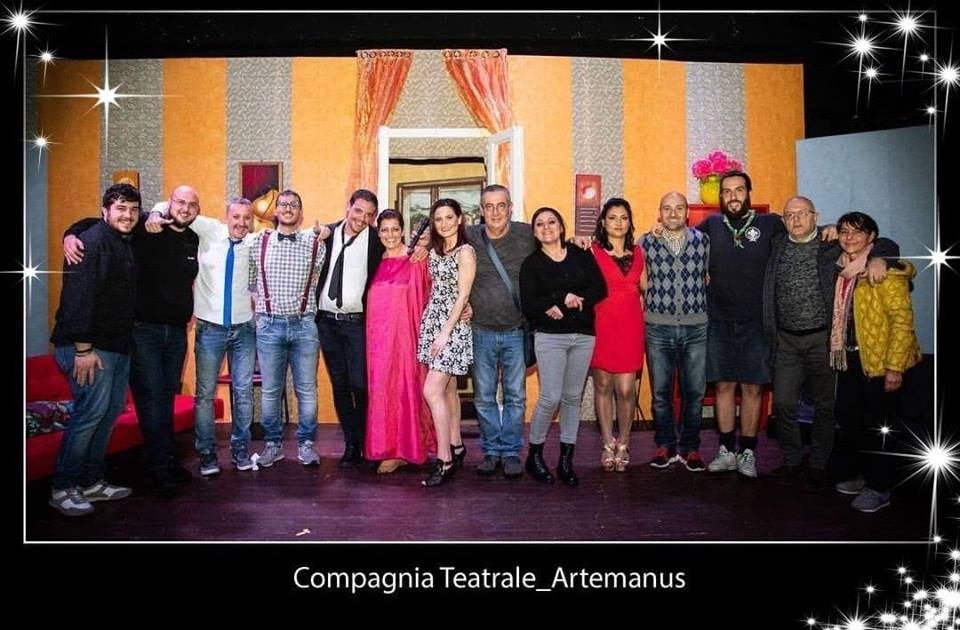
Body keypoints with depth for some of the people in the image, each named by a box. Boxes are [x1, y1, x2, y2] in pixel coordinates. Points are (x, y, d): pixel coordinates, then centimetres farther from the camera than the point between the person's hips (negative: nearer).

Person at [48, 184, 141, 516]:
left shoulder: (127, 244, 14)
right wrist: (83, 349, -22)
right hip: (90, 347, -9)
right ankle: (63, 488, 6)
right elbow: (77, 297, -20)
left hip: (118, 345, 9)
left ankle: (90, 481, 22)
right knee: (91, 411, -8)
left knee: (111, 411, 12)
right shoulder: (92, 242, -14)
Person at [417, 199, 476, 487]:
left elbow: (462, 295, -13)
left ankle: (445, 460, -7)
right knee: (447, 387, 13)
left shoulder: (465, 251, -8)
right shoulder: (434, 251, 14)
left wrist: (446, 332, -16)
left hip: (452, 327, -7)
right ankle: (456, 446, 24)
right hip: (433, 323, 7)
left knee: (432, 391, -13)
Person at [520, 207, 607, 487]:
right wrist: (564, 297, -16)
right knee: (551, 397, -9)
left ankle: (566, 460, 16)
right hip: (550, 337, -3)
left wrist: (568, 304, -13)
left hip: (583, 336, 3)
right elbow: (528, 306, -8)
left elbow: (600, 288, -1)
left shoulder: (581, 255, 9)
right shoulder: (531, 263, 2)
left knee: (573, 397, 7)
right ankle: (534, 454, 11)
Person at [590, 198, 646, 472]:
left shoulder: (638, 252, 14)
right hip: (601, 325, -2)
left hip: (631, 327, 3)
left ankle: (623, 445, 16)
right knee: (603, 386, 5)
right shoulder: (592, 251, 1)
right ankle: (608, 444, 19)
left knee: (626, 389, -2)